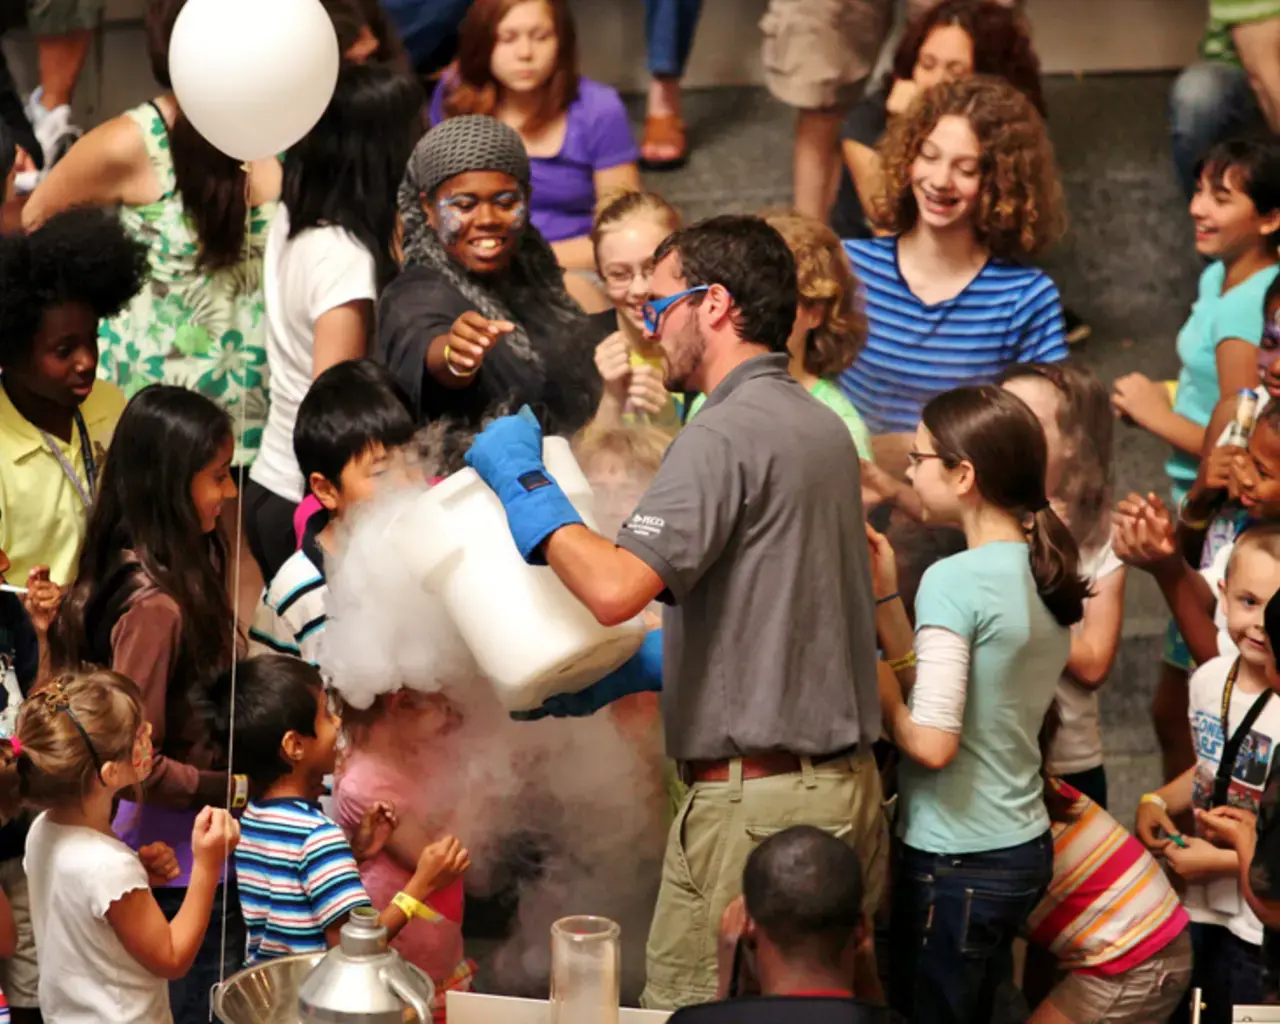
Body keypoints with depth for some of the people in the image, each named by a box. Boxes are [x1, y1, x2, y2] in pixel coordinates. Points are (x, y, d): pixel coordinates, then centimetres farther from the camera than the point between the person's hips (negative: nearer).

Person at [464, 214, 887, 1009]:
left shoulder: (726, 433, -14)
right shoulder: (823, 427, 15)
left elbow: (614, 588, -25)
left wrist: (525, 484, -11)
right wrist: (649, 665, 18)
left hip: (754, 794, -9)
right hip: (845, 783, 9)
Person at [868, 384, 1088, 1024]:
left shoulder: (955, 581, -19)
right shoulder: (1046, 574, 7)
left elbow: (932, 742, -24)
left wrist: (881, 700, -6)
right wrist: (886, 593, 7)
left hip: (958, 863, -8)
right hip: (1024, 845, 8)